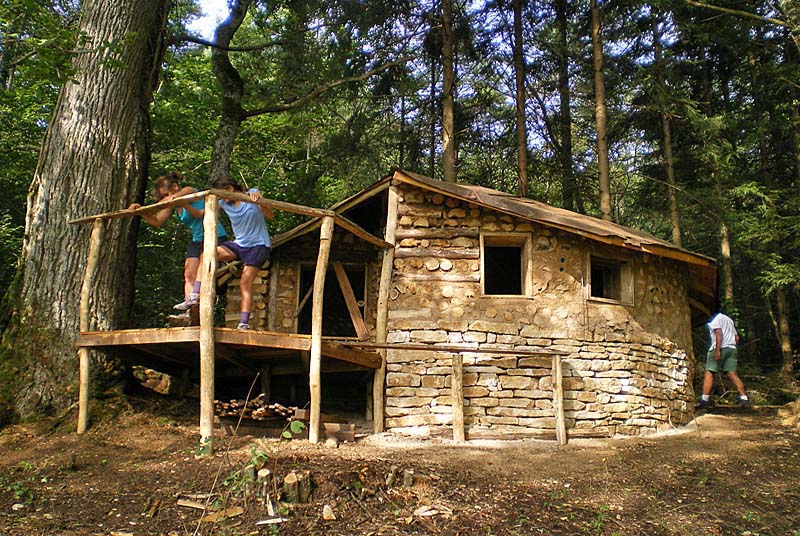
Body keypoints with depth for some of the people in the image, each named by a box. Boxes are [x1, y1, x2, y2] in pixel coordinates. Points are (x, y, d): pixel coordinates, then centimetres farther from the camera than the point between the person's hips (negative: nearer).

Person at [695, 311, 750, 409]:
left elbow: (719, 333, -13)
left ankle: (705, 399, -17)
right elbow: (737, 338, 24)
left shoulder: (716, 319, 2)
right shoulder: (729, 320, 27)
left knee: (709, 372, -8)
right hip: (732, 349, 7)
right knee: (732, 373, 1)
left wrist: (717, 350, -19)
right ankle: (744, 399, -10)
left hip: (719, 348, -7)